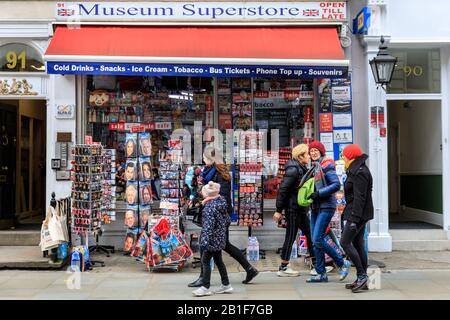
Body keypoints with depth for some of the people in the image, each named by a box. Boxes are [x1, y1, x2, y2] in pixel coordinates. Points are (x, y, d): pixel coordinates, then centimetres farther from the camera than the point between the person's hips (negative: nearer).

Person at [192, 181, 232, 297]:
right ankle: (226, 284, 24)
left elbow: (208, 226, -25)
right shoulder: (221, 202, 6)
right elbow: (227, 221, 14)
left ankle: (205, 287, 2)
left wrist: (205, 241, -27)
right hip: (220, 238, 9)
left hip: (213, 239, -9)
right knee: (218, 260, 17)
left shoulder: (210, 206, -19)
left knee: (205, 261, -1)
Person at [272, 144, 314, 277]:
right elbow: (283, 189, -19)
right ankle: (283, 268, 9)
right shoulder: (293, 169, -16)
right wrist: (278, 210, -19)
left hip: (301, 209, 9)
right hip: (293, 208, -9)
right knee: (290, 238, -2)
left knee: (310, 234, 12)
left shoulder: (302, 169, 13)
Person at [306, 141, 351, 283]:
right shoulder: (314, 168, 16)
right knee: (315, 242, 7)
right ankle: (321, 274, 14)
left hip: (326, 207, -9)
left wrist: (319, 193, -19)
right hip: (315, 207, 9)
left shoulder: (326, 166, -8)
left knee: (318, 240, -14)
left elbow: (336, 185, -17)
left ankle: (342, 263, 3)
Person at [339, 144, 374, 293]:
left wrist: (354, 218, -23)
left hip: (358, 213, -10)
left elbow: (359, 197, -21)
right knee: (358, 244, 11)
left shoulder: (360, 172, -16)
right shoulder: (356, 170, 17)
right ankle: (362, 280, 16)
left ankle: (362, 276, -5)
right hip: (360, 214, 10)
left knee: (345, 242, -9)